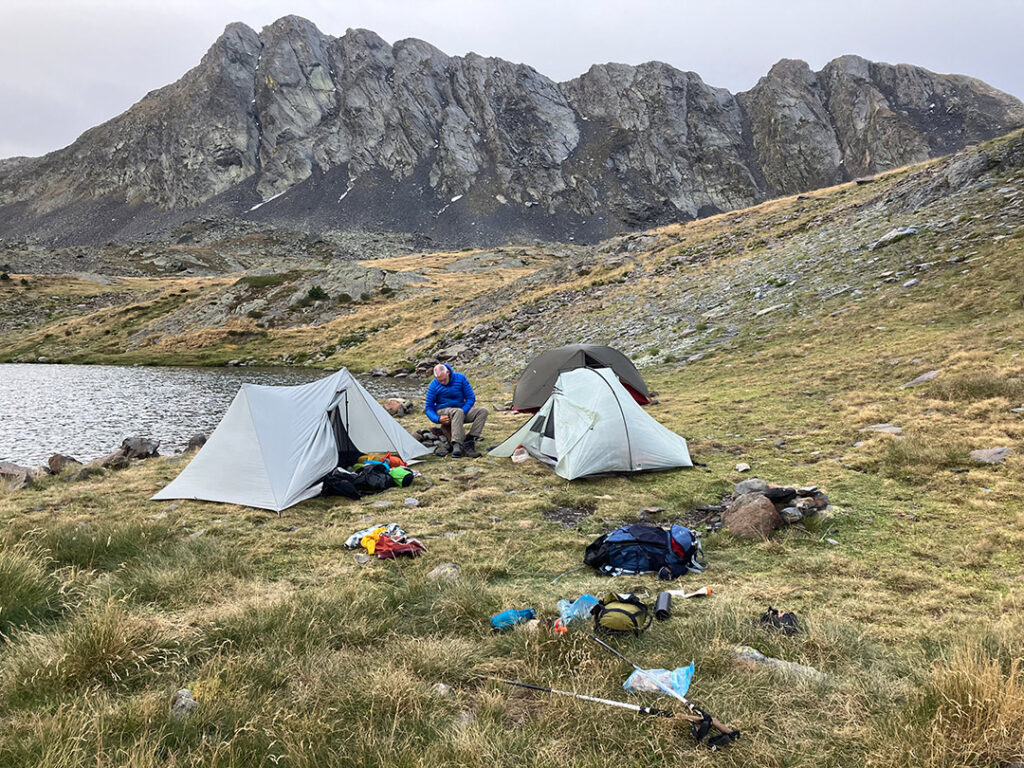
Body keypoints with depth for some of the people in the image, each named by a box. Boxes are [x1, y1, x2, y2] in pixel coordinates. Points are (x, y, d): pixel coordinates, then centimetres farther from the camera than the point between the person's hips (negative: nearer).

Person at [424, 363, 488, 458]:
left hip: (462, 410, 4)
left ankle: (469, 441, -29)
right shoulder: (433, 386, -10)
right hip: (443, 412, -4)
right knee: (458, 412, -38)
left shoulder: (460, 378, -6)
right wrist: (438, 419, -24)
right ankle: (457, 445, -47)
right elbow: (428, 408, -5)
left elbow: (471, 398, -1)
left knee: (482, 411, -20)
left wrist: (463, 411, -18)